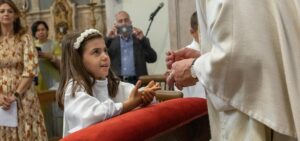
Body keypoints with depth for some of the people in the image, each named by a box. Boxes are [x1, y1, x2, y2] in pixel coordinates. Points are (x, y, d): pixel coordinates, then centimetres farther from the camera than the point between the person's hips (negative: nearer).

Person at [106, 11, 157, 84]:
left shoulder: (141, 40, 14)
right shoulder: (111, 41, 14)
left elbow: (152, 58, 1)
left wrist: (143, 39, -7)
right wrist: (108, 39, -7)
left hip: (137, 81, 0)